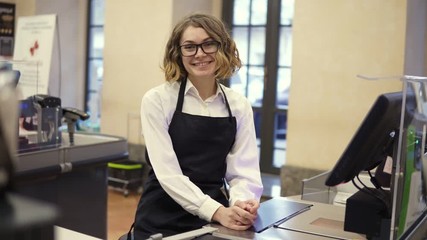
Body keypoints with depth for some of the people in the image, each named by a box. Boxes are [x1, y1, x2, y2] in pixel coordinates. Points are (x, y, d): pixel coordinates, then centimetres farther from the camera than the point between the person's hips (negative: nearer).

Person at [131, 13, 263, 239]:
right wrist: (217, 211, -25)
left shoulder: (239, 106, 3)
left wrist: (242, 203, -23)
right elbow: (167, 172, -14)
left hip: (216, 218, 3)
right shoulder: (157, 100, -7)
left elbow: (243, 170, -2)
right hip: (163, 220, -3)